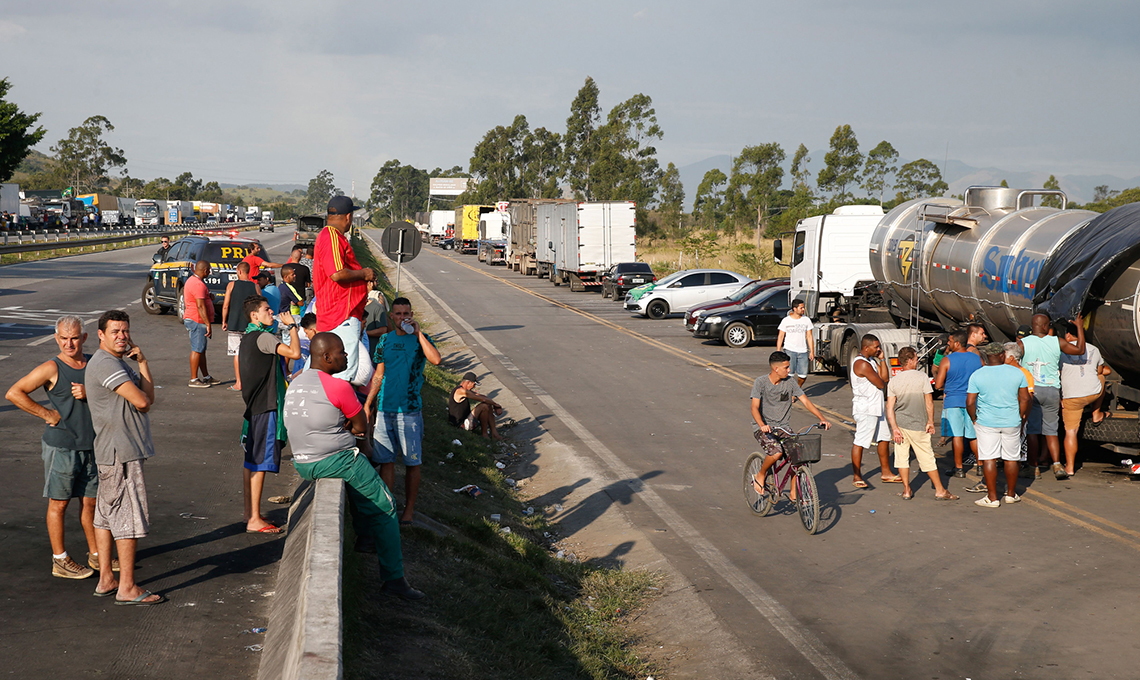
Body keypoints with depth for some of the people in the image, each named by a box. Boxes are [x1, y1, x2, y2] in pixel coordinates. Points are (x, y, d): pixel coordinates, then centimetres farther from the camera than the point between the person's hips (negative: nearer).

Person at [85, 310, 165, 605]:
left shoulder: (119, 362, 17)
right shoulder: (105, 363, -16)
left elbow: (149, 398, 9)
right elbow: (141, 401, -22)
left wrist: (142, 362, -1)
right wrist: (143, 399, 0)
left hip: (111, 453, 10)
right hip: (120, 452, -10)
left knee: (107, 514, 14)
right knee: (130, 517, -6)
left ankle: (105, 580, 22)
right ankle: (127, 588, -2)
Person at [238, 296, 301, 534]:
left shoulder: (247, 338, 15)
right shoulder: (263, 338, -16)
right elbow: (294, 352, -28)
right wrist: (291, 325, -13)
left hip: (252, 407, 10)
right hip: (265, 407, -10)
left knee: (251, 462, 14)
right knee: (260, 464, -7)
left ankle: (250, 514, 21)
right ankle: (254, 520, -6)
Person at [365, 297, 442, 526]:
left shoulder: (420, 339, 0)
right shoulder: (385, 340, 11)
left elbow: (435, 360, -21)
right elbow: (378, 375, 16)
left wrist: (418, 332, -17)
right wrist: (367, 404, 10)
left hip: (410, 410, -3)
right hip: (385, 408, 3)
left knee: (412, 462, 3)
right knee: (386, 460, 3)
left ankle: (409, 508, 14)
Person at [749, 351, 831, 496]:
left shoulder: (790, 383, 2)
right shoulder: (761, 383, -10)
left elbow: (806, 401, -1)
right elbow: (755, 408, -19)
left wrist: (822, 418, -15)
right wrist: (762, 425, -38)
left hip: (783, 427, 4)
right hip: (763, 428, -4)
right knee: (776, 452, -31)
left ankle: (794, 492, 1)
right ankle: (760, 477, -2)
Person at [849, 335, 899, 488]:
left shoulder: (871, 360, 12)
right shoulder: (862, 364, -20)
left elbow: (885, 378, 7)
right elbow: (881, 384, -17)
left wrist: (882, 359, 0)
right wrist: (883, 381, 6)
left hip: (876, 407, 11)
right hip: (865, 410, -11)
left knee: (884, 438, 16)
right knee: (860, 443, -4)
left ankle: (885, 473, 25)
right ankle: (857, 477, 2)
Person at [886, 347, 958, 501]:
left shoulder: (893, 381, 0)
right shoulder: (922, 377, -9)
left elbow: (890, 408, -5)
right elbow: (929, 402, -9)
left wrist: (894, 428, -4)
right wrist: (930, 422, 1)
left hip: (900, 424, 3)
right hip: (918, 425, -3)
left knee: (902, 456, 11)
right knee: (927, 457, 5)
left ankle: (906, 491, 13)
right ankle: (939, 491, 12)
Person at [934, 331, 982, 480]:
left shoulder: (946, 360, -10)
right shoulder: (978, 359, 2)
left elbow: (938, 385, -10)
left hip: (953, 401, -3)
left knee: (957, 435, 2)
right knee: (974, 436, 13)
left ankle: (959, 468, 5)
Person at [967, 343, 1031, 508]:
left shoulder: (977, 375, -6)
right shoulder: (1017, 373, -1)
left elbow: (970, 403, -8)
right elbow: (1025, 399, 3)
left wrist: (974, 419, 7)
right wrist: (1020, 418, 14)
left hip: (986, 423, -2)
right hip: (1011, 423, 2)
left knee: (989, 459, 2)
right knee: (1012, 458, 13)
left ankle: (992, 498, 2)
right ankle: (1011, 494, 24)